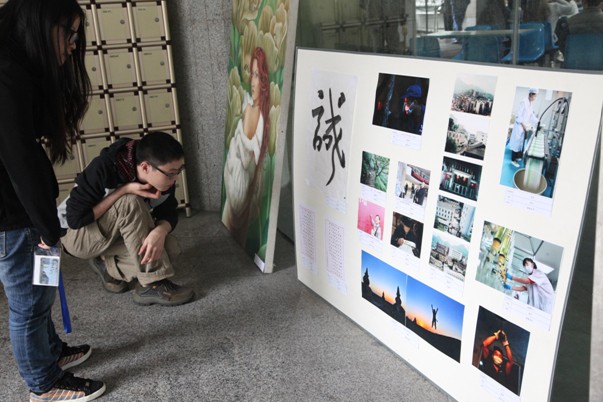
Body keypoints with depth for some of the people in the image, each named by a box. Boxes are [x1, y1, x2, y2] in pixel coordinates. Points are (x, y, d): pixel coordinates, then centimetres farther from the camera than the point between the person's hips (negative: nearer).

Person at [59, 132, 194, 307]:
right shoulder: (103, 169, -32)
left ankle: (108, 266, 4)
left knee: (169, 249, -20)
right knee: (130, 203, -33)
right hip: (78, 237, -5)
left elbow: (169, 213, -10)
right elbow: (75, 218, -31)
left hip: (114, 236, 6)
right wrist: (124, 190, -35)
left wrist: (160, 231, -34)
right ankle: (152, 285, -26)